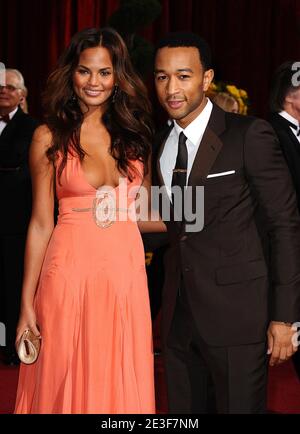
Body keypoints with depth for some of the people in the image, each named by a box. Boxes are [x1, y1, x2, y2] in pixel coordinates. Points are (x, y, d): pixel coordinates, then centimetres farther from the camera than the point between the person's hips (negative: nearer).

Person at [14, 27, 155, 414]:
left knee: (121, 386, 9)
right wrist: (27, 302, -1)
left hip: (126, 271, 3)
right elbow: (41, 223, 0)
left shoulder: (134, 133, 8)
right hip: (70, 270, -2)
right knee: (65, 382, 5)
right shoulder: (50, 137, 0)